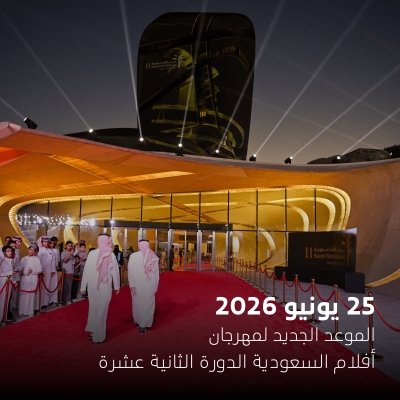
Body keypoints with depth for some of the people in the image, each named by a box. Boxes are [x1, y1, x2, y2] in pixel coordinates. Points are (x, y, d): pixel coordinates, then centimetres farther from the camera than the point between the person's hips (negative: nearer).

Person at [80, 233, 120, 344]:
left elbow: (86, 270, -6)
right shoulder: (111, 255, -10)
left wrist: (83, 286, 4)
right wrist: (117, 286, 8)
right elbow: (115, 272, -5)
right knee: (101, 311, 12)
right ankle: (98, 336, 23)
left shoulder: (92, 253, -8)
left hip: (93, 286, 1)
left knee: (93, 309, 21)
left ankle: (93, 332, 30)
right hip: (106, 287, -1)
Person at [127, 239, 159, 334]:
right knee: (148, 305, 14)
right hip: (150, 286, 1)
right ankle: (145, 325, 26)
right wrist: (156, 285, 2)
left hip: (137, 285, -1)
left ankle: (139, 322, 27)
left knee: (138, 304, 14)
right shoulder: (154, 257, -10)